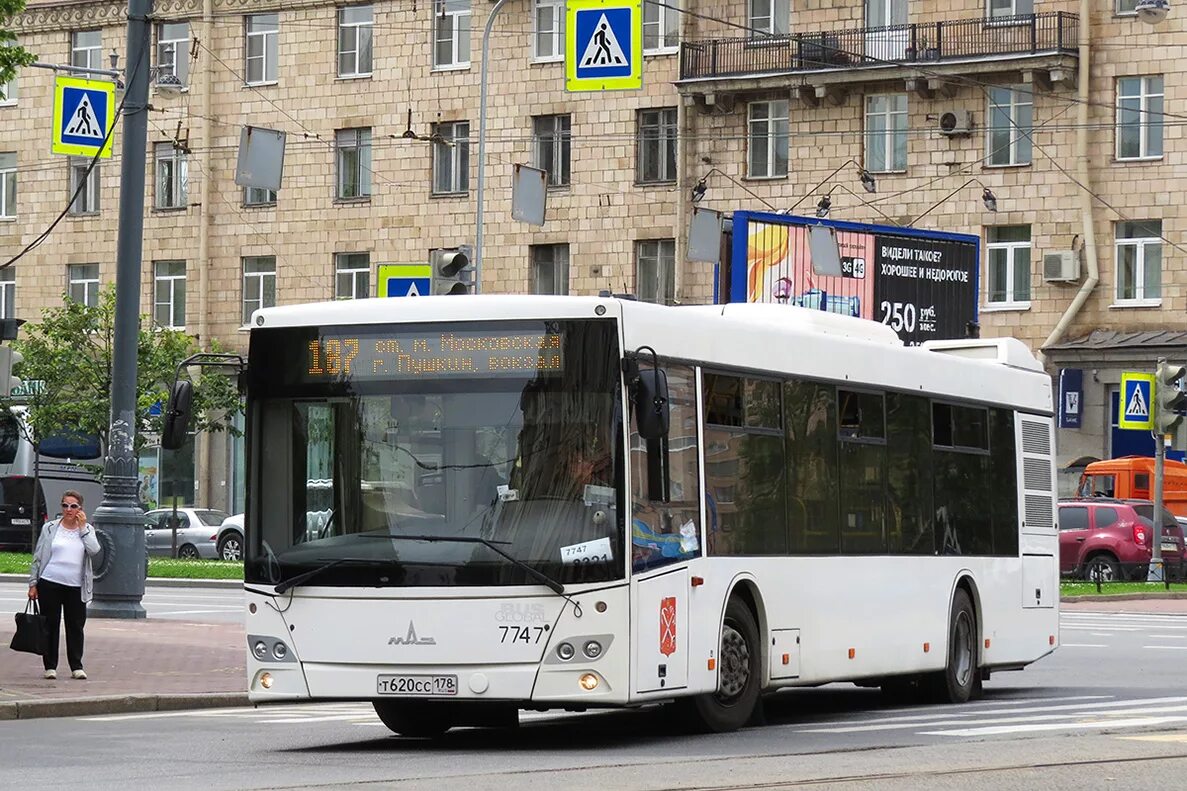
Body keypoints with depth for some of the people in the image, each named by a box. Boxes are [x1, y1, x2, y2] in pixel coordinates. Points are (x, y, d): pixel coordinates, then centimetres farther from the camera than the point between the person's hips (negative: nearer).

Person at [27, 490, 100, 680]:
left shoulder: (87, 529, 9)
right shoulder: (50, 528, 5)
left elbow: (94, 550, -11)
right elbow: (38, 557, 6)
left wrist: (82, 527, -8)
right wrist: (33, 583, 2)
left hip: (76, 587, 1)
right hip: (50, 584, -1)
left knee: (76, 626, 2)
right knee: (50, 625, 3)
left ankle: (76, 667, 10)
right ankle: (50, 666, 9)